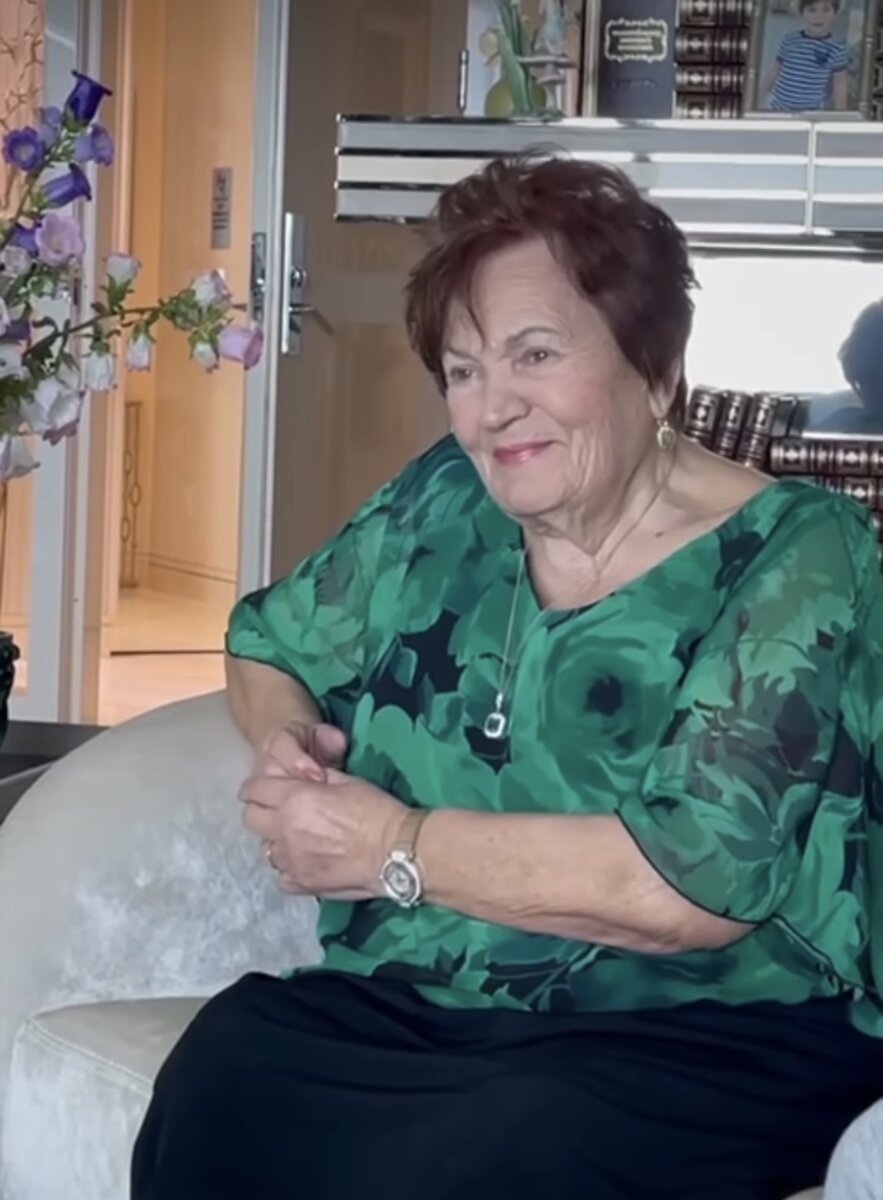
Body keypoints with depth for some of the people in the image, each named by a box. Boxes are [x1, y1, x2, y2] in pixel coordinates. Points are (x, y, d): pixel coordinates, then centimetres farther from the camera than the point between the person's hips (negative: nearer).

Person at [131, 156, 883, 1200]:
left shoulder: (794, 560, -8)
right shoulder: (444, 503, 10)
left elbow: (695, 883, -20)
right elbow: (270, 639, 25)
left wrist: (395, 847, -13)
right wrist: (284, 743, 1)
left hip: (700, 1037, -4)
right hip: (408, 1008, 5)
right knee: (225, 1067, -28)